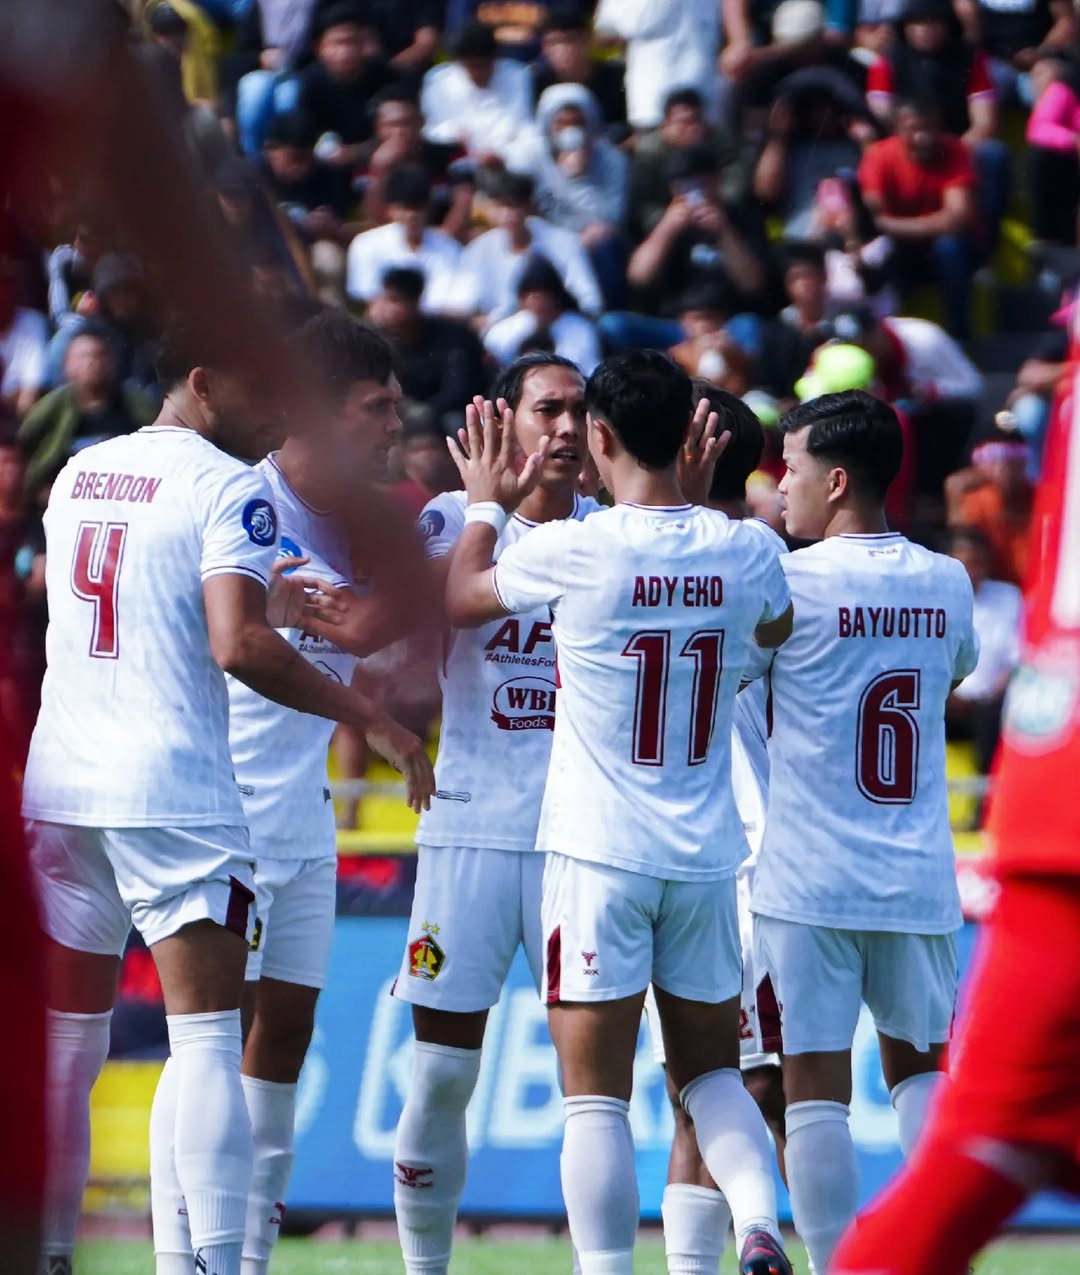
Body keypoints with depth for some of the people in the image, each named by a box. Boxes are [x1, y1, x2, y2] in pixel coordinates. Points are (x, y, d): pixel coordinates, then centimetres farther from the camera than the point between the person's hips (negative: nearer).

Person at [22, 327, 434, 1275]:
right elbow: (237, 645, -19)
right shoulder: (231, 488, -8)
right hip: (173, 793, -6)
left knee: (66, 1046, 11)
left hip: (59, 784, 6)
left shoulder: (78, 474, 15)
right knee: (207, 1035, -5)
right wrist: (369, 716, -12)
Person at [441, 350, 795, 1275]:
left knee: (597, 1095, -1)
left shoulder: (572, 551, -12)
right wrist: (702, 500, 29)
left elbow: (458, 600, 8)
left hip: (598, 852, -4)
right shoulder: (743, 552, -2)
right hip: (707, 854, 4)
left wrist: (488, 507, 24)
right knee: (711, 1070, 16)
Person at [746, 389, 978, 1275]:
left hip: (809, 885, -5)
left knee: (815, 1085, -3)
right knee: (921, 1066, 18)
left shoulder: (789, 580, -10)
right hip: (918, 884, 5)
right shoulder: (947, 585, 6)